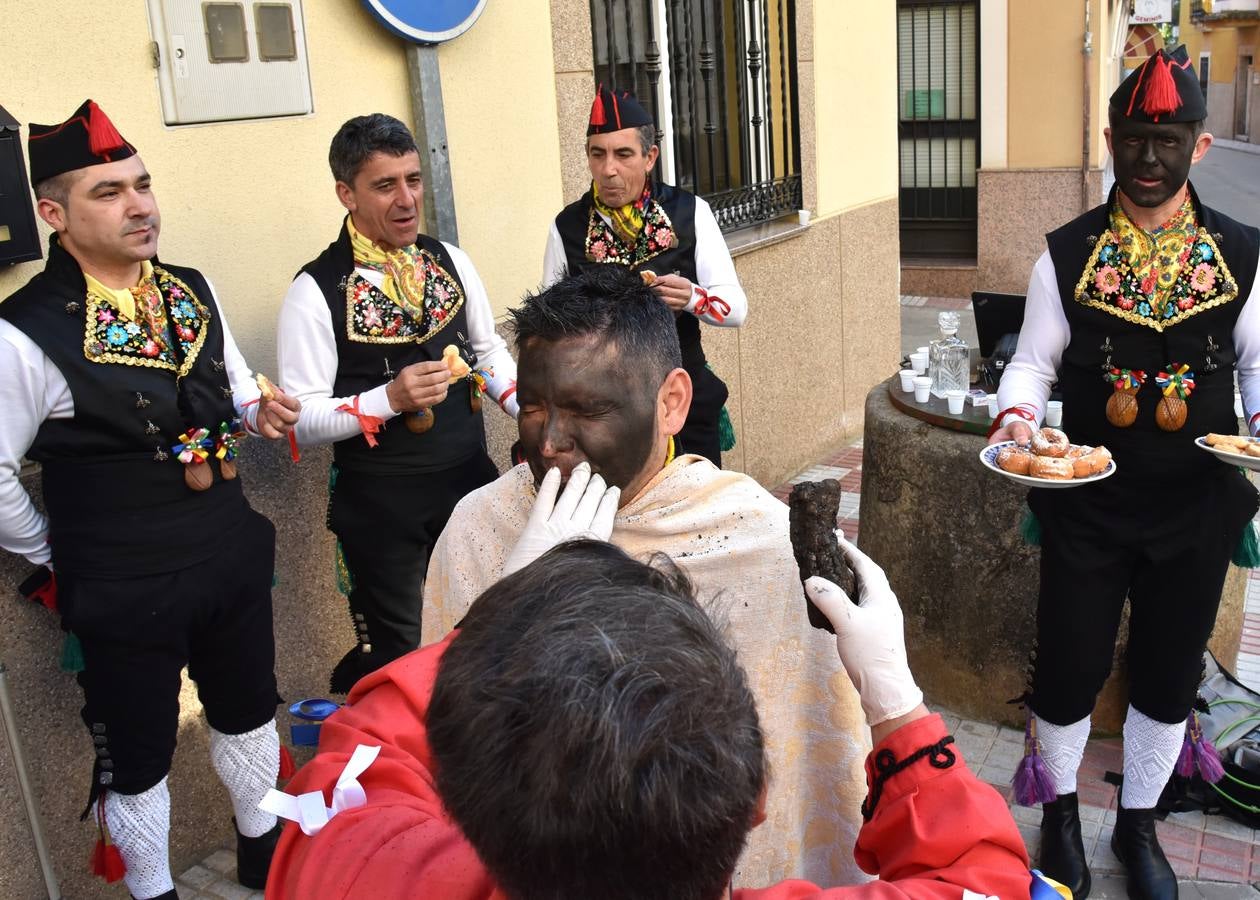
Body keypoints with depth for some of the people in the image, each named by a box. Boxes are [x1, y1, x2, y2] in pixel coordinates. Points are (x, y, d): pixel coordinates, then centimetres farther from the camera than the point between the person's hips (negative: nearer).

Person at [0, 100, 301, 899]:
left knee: (248, 711, 24)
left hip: (233, 556, 6)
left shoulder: (194, 291, -1)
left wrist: (259, 412, -9)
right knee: (138, 753, 16)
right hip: (123, 589, -5)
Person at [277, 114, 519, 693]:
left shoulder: (451, 262, 1)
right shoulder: (315, 292, -14)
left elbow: (488, 349, 14)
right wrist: (390, 397, -27)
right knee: (395, 656, 9)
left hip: (471, 478, 5)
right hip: (378, 500, -5)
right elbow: (301, 418, -15)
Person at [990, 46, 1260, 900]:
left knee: (1169, 674, 16)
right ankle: (1061, 810, 36)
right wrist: (1017, 414, -22)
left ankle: (1139, 823, 40)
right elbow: (1034, 360, -2)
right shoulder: (1067, 254, -5)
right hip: (1088, 502, -2)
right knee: (1070, 668, 7)